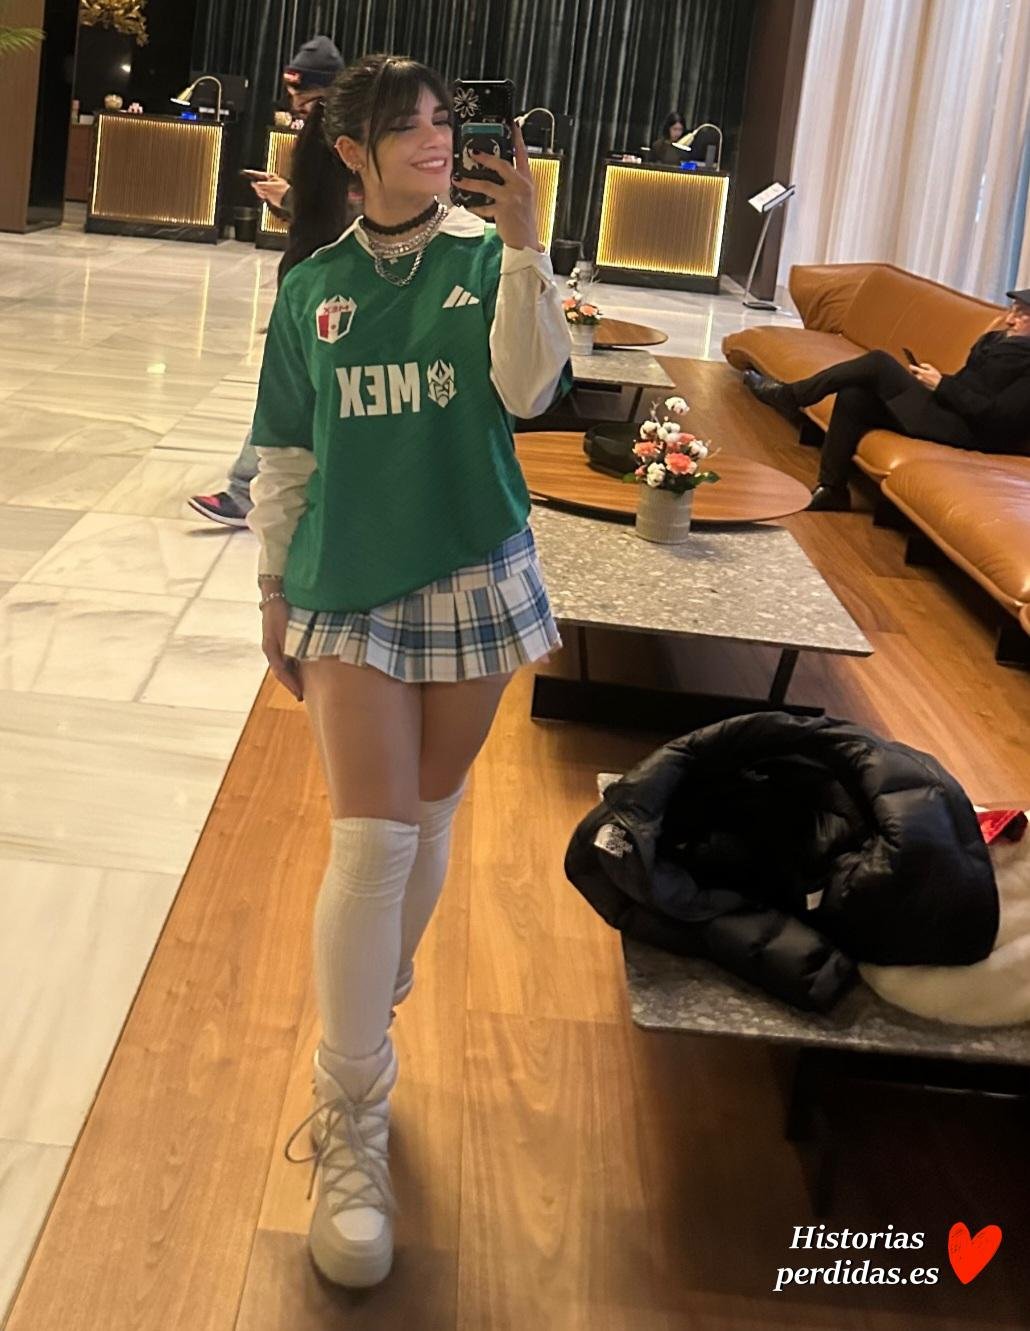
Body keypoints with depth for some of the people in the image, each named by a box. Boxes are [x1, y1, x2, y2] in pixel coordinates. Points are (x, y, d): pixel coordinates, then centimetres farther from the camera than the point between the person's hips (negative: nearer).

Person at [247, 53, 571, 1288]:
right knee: (369, 841, -8)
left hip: (475, 578, 1)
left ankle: (369, 1010, 37)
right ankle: (349, 1129, 3)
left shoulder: (489, 256, 0)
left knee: (428, 820, 12)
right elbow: (285, 455, 7)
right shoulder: (311, 287, 3)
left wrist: (522, 243, -22)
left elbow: (528, 390, -14)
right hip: (349, 584, 0)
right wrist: (273, 594, 9)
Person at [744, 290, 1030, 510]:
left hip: (967, 431, -9)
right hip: (941, 409, 9)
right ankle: (831, 489, -3)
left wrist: (941, 384, -16)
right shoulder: (994, 340, 17)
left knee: (878, 363, -15)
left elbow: (996, 417, -20)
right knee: (853, 396, -8)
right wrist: (929, 379, 2)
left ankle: (788, 395, -3)